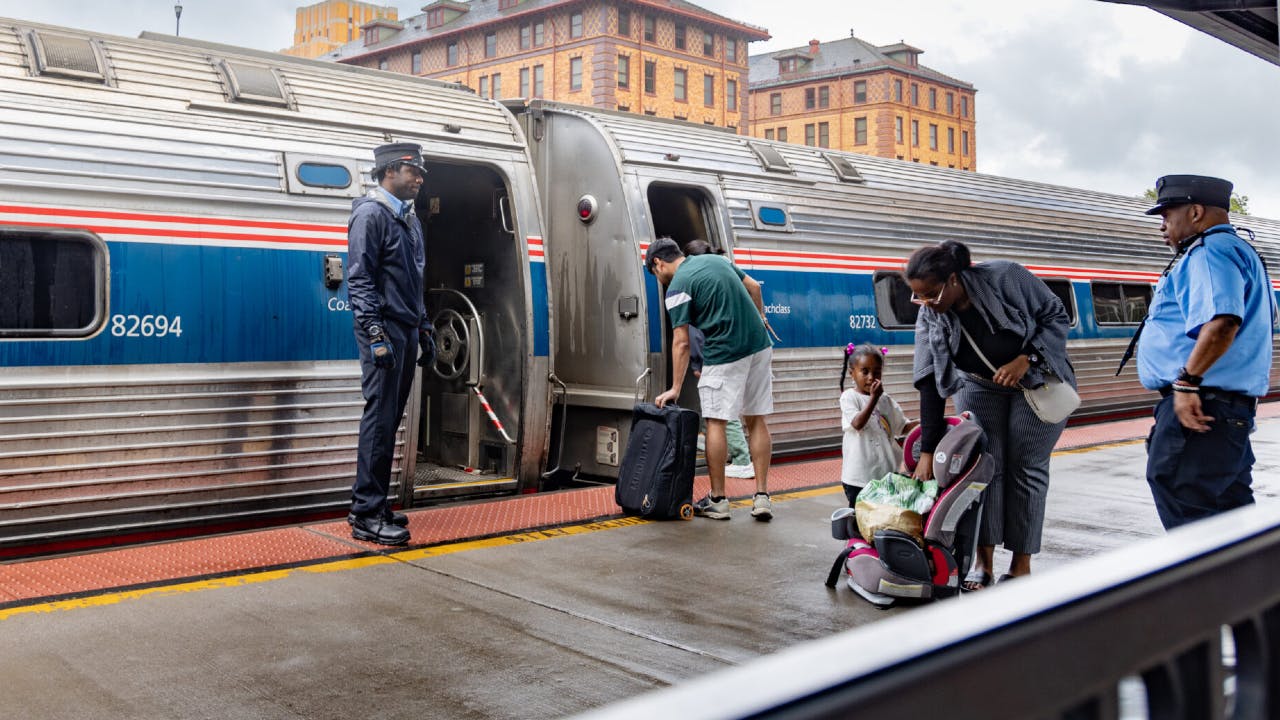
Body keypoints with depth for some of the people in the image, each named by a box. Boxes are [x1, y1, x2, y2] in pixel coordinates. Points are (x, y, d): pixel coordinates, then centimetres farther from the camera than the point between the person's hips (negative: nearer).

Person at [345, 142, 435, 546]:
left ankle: (372, 504, 19)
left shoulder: (409, 219, 19)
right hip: (385, 330, -9)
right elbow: (359, 280, -15)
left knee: (390, 419, 11)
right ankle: (367, 516, -5)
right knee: (380, 419, -9)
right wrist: (375, 336, -21)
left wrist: (424, 329, 20)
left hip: (406, 331, 9)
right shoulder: (371, 214, -8)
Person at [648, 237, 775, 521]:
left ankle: (717, 500, 8)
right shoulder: (716, 260, 13)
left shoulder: (677, 287, -7)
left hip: (724, 355, -7)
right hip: (760, 347, 7)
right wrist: (758, 322, 28)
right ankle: (762, 497, 9)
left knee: (716, 423, 3)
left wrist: (675, 388, -6)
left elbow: (681, 343, -10)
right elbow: (754, 287, 17)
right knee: (756, 422, 9)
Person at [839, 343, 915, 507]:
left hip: (887, 471, 5)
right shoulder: (849, 397, -7)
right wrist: (874, 398, -25)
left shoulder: (886, 400, 8)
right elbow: (858, 423, -21)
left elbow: (902, 426, 12)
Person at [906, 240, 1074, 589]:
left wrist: (1025, 360, -30)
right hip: (980, 387, 3)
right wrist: (928, 450, -22)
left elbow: (1057, 316, -16)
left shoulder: (1005, 276, -26)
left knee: (1026, 468, -5)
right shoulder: (929, 318, -16)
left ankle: (1021, 565, 2)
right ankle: (983, 562, -2)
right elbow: (930, 383, -18)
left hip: (1038, 379, -3)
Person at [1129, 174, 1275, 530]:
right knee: (1229, 508, 15)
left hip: (1197, 405, -11)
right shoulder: (1239, 251, 24)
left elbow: (1222, 322, -28)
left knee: (1183, 509, -10)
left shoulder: (1211, 251, -12)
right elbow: (1261, 318, 32)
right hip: (1231, 407, 11)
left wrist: (1189, 381, -27)